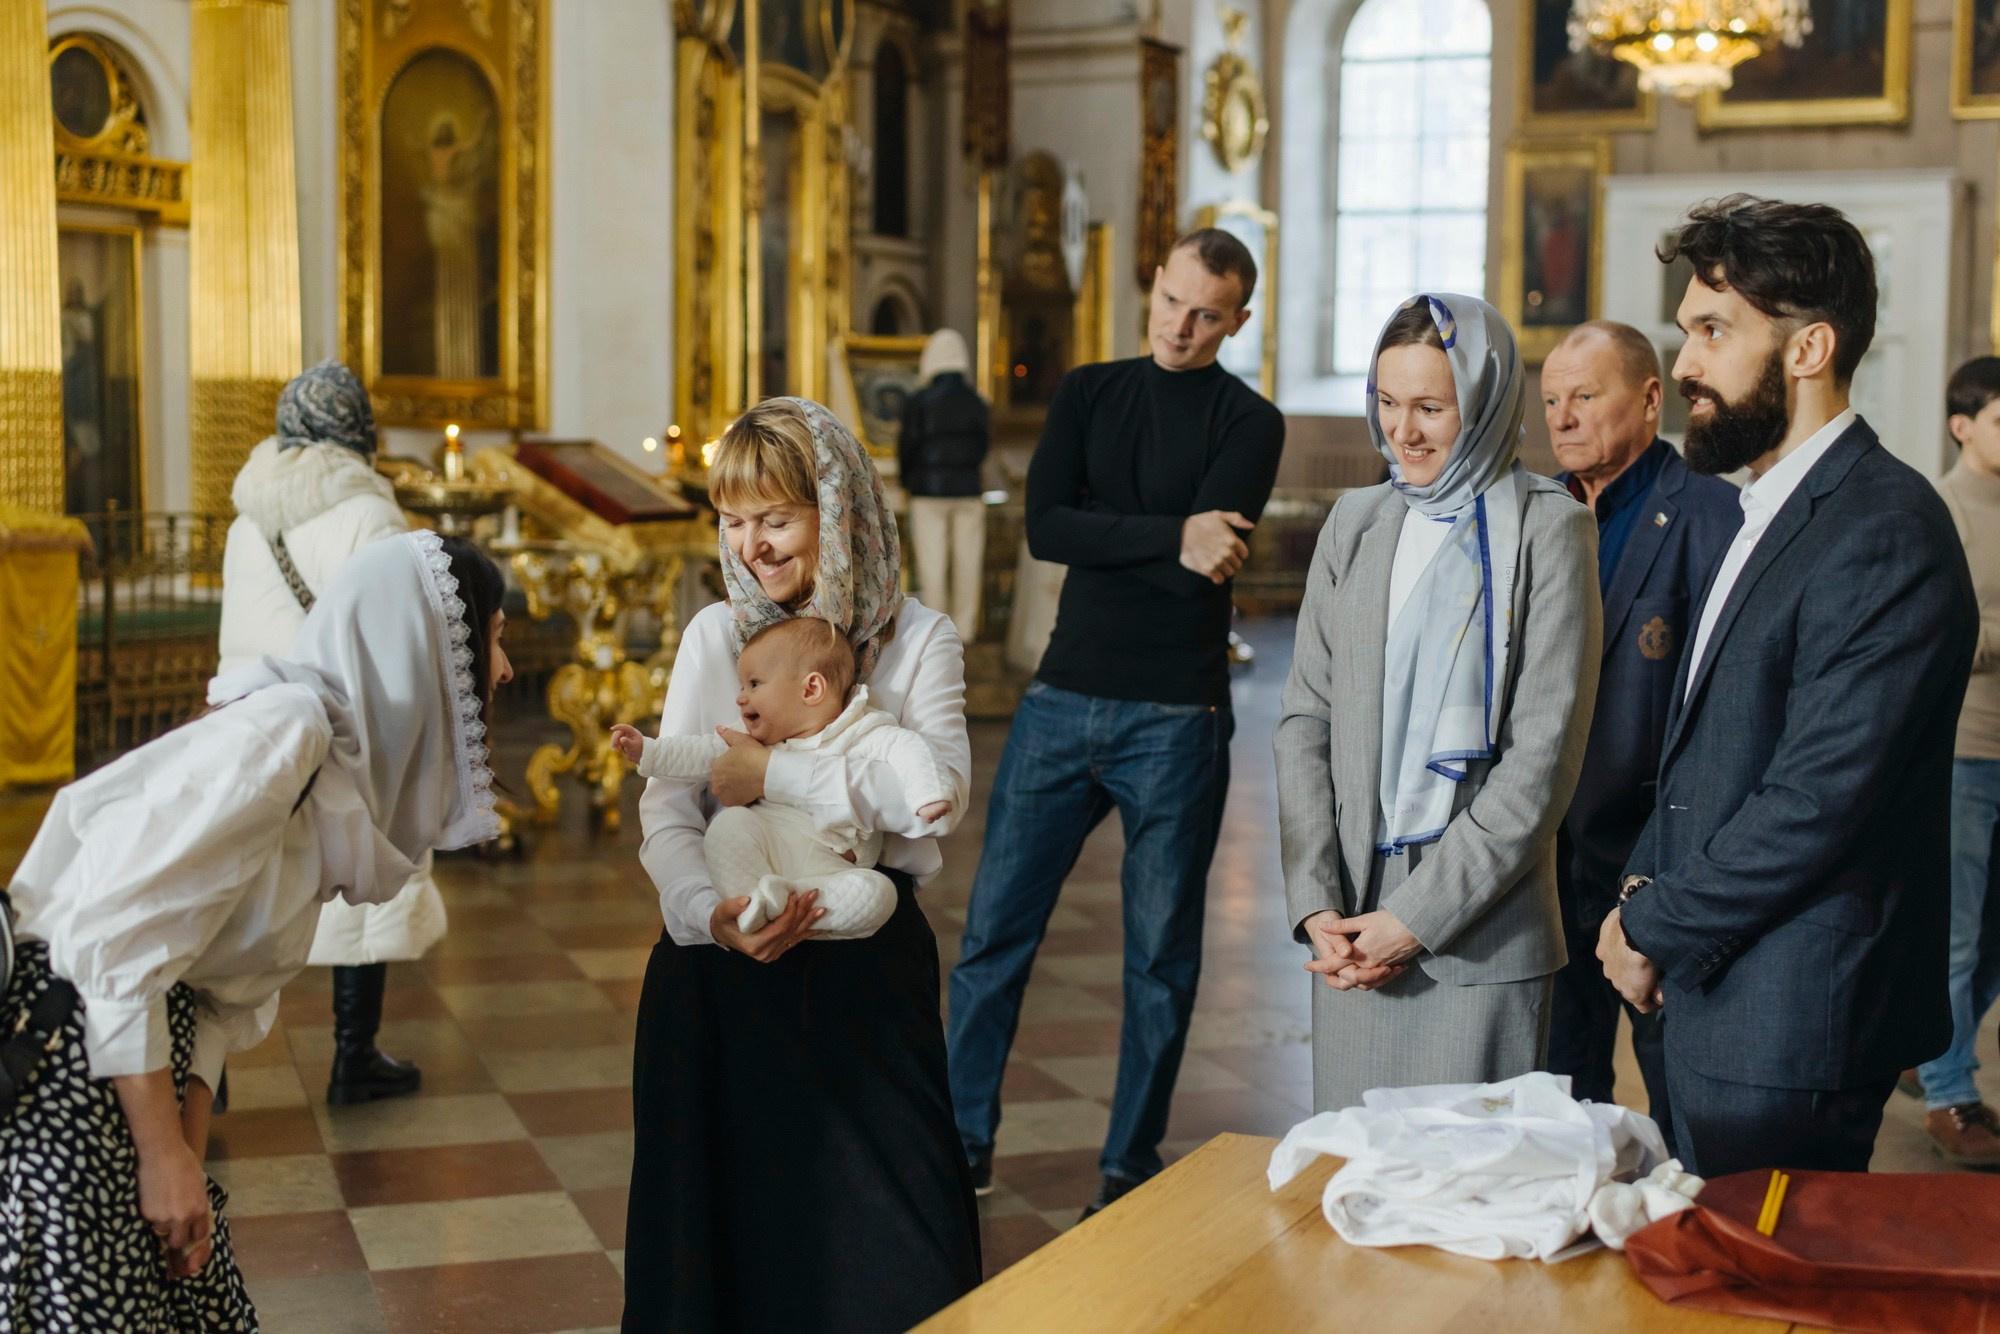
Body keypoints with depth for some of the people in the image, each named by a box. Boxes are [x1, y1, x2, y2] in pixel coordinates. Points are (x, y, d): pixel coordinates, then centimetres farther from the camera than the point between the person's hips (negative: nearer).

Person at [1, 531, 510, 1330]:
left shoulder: (347, 763, 9)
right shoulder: (282, 732, -19)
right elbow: (117, 940, -22)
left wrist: (190, 1151, 5)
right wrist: (166, 1157, -17)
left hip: (142, 1037, 9)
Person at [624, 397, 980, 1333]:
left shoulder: (916, 640, -1)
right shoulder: (715, 635, 6)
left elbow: (939, 797, -17)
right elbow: (665, 809, -2)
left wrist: (774, 774, -16)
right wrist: (709, 910, -21)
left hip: (864, 949, -2)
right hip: (724, 954, 2)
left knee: (879, 1203, 1)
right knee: (721, 1200, 8)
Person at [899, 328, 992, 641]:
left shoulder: (919, 402, -7)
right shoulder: (978, 403, 2)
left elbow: (907, 447, -4)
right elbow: (983, 445, 7)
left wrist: (907, 480, 12)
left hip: (929, 492, -2)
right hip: (968, 491, 2)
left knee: (932, 560, 1)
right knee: (967, 560, 5)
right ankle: (964, 627, 7)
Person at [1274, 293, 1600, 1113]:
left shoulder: (1548, 529, -4)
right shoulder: (1355, 523, 11)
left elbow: (1544, 754, -9)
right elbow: (1304, 719, 9)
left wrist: (1418, 916, -12)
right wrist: (1314, 902, -3)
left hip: (1481, 934, -4)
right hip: (1351, 924, 4)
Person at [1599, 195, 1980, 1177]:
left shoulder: (1884, 532, -18)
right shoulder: (1773, 514, 14)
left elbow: (1819, 800, -23)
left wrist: (1655, 931, -13)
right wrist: (1647, 887, 5)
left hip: (1792, 1023, -9)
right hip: (1717, 1002, 9)